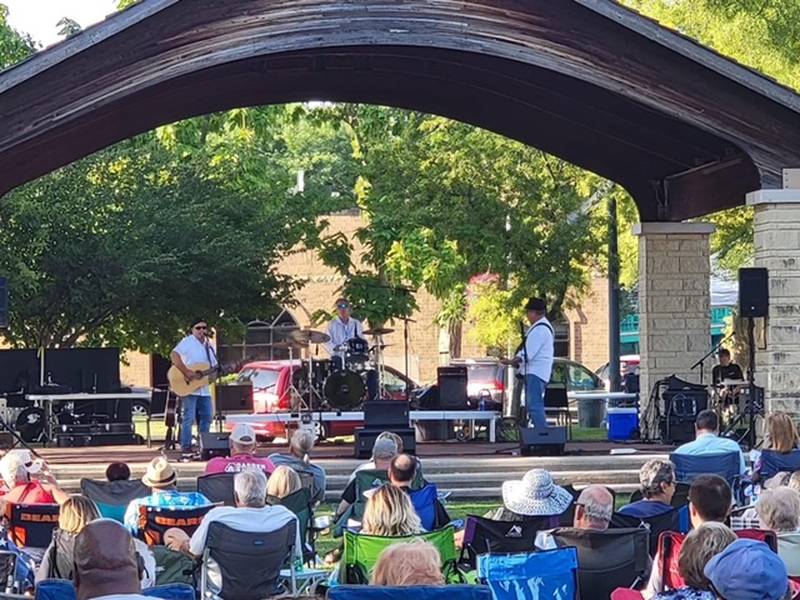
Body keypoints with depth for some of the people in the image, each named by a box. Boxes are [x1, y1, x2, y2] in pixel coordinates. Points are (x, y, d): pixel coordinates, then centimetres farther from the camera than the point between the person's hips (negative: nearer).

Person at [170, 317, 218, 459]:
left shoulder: (208, 346, 17)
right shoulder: (188, 342, -7)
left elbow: (215, 366, 23)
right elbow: (174, 355, -23)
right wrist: (187, 372, -28)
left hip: (204, 389, 8)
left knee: (206, 418, 8)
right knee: (188, 418, -7)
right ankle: (186, 450, -4)